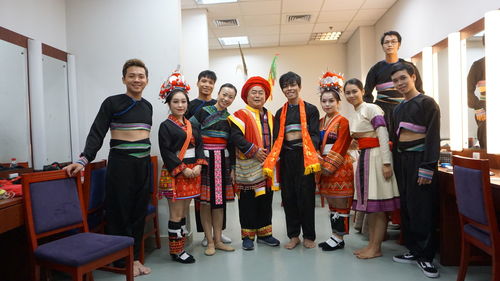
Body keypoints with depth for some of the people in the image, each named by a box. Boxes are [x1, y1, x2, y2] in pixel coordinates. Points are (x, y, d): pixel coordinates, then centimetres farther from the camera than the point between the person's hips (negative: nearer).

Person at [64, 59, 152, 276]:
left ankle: (135, 257, 22)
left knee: (139, 211, 10)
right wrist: (83, 160, -18)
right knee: (120, 211, 1)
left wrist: (145, 160, 15)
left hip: (143, 164, 6)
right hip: (120, 163, -5)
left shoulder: (147, 106, 13)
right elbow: (96, 134, -8)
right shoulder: (112, 103, -4)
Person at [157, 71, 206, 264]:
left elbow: (199, 145, 10)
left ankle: (180, 246, 23)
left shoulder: (191, 124, 13)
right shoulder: (166, 126, -5)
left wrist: (198, 165, -6)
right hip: (174, 174, -6)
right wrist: (183, 169, -16)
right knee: (176, 214, 1)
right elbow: (166, 152, -12)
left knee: (184, 212, 13)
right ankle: (176, 251, 13)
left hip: (192, 172, 6)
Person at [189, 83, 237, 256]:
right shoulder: (203, 112, -4)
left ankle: (218, 240, 18)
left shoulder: (230, 117, 11)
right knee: (205, 201, 1)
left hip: (223, 160, 5)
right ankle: (210, 241, 12)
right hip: (205, 158, -4)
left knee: (220, 200, 8)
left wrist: (232, 166, 14)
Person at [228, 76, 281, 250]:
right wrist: (254, 151, -19)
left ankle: (264, 233, 25)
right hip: (248, 168, -6)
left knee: (266, 200, 12)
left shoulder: (270, 116, 16)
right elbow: (236, 137, -16)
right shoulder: (241, 115, -4)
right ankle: (247, 236, 14)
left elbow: (275, 138, 22)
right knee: (248, 202, 1)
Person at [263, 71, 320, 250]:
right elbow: (276, 138, 10)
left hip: (304, 156, -3)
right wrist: (271, 160, -4)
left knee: (306, 195, 0)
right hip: (286, 157, 4)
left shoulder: (310, 109, 3)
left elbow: (314, 134, -5)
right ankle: (293, 235, 19)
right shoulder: (280, 113, 14)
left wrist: (311, 154, -24)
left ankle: (309, 236, 15)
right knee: (288, 196, 6)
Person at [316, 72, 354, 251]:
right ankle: (335, 235, 23)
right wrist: (320, 165, -1)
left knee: (340, 203, 1)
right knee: (331, 202, 13)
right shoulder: (320, 122, 12)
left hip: (339, 167, -7)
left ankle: (339, 238, 10)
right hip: (325, 168, 7)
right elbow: (317, 144, 12)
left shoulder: (342, 121, -7)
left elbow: (339, 147, -13)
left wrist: (328, 166, -15)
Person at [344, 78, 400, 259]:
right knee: (369, 204, 11)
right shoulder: (355, 115, 17)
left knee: (378, 204, -3)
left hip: (376, 157, -9)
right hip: (363, 158, 9)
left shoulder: (371, 109, -7)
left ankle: (376, 248, 4)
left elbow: (383, 136, -15)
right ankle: (371, 244, 20)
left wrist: (386, 163, -21)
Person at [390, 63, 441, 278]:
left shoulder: (427, 103, -6)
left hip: (420, 159, -7)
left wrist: (427, 169, -19)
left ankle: (425, 256, 8)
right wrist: (395, 165, 13)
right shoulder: (397, 109, 15)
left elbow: (433, 137, -12)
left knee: (423, 208, -3)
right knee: (406, 206, 11)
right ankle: (414, 250, 23)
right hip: (402, 160, 7)